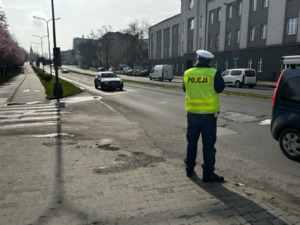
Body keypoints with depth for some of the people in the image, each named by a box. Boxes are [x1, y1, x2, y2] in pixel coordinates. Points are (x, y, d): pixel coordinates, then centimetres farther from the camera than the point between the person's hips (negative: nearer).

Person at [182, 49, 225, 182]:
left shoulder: (187, 73, -1)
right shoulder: (213, 73, -11)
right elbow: (220, 88, 1)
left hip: (192, 113, 3)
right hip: (209, 114, -3)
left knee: (192, 142, 16)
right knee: (208, 143, 4)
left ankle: (189, 169, 27)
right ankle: (208, 173, 8)